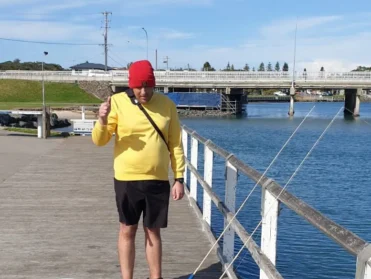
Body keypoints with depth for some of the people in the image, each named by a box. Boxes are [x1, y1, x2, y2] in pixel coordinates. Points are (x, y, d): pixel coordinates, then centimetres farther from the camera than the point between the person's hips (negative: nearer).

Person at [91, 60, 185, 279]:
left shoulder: (167, 104, 1)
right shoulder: (118, 102, -5)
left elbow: (176, 144, 5)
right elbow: (99, 141, -4)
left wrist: (179, 178, 1)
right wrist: (102, 121, -25)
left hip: (158, 180, 2)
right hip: (127, 179, -1)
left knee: (154, 231, 12)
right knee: (128, 230, 9)